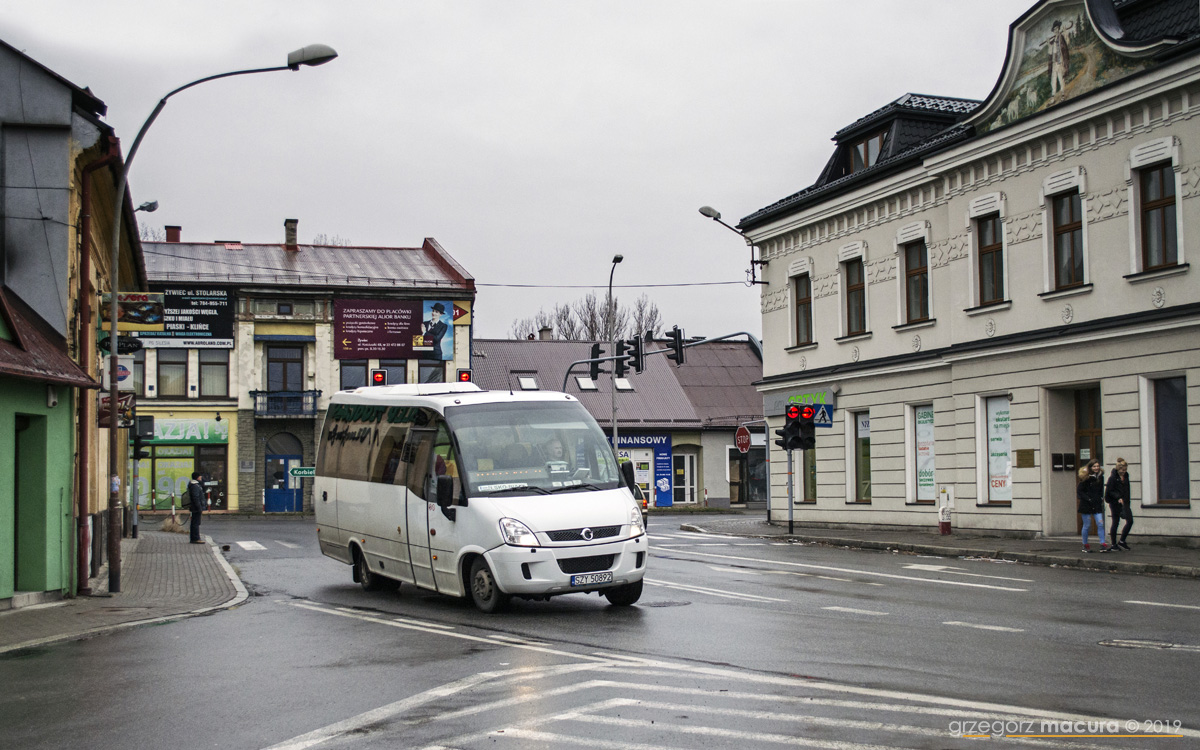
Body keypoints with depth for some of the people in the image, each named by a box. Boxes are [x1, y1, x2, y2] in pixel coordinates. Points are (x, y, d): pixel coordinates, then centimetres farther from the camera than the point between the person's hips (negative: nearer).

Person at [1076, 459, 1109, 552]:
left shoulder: (1100, 477, 6)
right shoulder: (1085, 478, -9)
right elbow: (1079, 491, -10)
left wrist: (1101, 498, 5)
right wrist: (1088, 499, -17)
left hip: (1097, 505, 4)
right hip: (1086, 505, -4)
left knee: (1100, 524, -5)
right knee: (1087, 525, 4)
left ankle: (1103, 545, -4)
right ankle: (1085, 545, 16)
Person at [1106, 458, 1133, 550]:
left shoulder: (1126, 476, 9)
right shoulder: (1113, 477, -11)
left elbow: (1127, 489, 18)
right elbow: (1110, 491, -12)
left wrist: (1127, 501, 13)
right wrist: (1118, 497, -25)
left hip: (1124, 502, 6)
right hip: (1115, 503, -6)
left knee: (1130, 521, -3)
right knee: (1115, 523, 0)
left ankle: (1122, 542, 7)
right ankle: (1114, 544, 10)